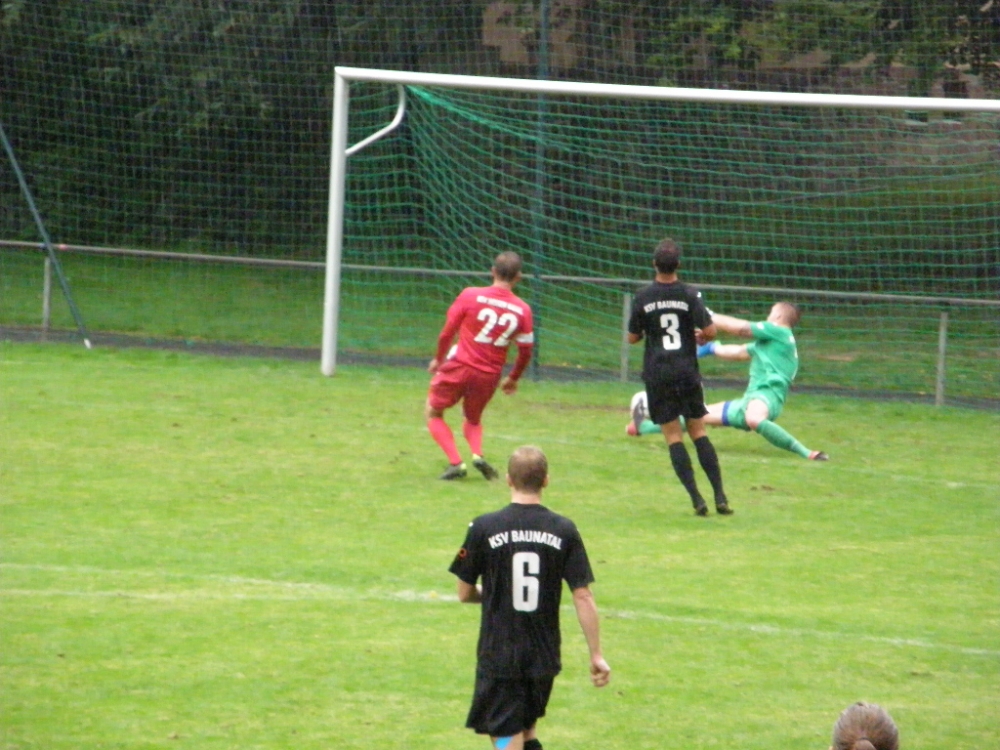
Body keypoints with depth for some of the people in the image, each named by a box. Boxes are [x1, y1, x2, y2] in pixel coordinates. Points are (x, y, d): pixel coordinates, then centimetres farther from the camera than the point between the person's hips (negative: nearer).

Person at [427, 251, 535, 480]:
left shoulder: (471, 296, -10)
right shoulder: (522, 310, -4)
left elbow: (447, 333, -5)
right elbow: (525, 352, 1)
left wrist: (438, 359, 14)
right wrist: (512, 379, 19)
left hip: (459, 366, -3)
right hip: (490, 374, 3)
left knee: (433, 413, 17)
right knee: (473, 420, 27)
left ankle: (455, 462, 0)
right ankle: (478, 454, -2)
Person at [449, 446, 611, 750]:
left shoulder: (484, 528, -9)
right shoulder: (564, 531, -5)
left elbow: (465, 594, 0)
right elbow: (583, 597, -6)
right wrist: (597, 656, 1)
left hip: (498, 655, -3)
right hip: (544, 656, 3)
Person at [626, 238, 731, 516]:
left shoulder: (643, 297, -4)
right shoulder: (690, 295, -6)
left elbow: (633, 338, 3)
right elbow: (710, 332, -10)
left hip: (657, 375, -1)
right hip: (687, 373, 1)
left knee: (673, 437, 3)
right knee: (699, 433, 10)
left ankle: (696, 498, -7)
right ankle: (720, 497, 3)